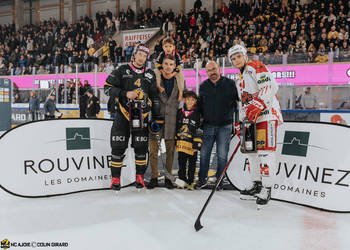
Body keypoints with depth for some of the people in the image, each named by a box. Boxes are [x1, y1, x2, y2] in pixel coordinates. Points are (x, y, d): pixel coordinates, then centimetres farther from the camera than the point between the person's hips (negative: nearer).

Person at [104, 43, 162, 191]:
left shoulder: (150, 75, 12)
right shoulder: (122, 70, 3)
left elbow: (154, 97, 14)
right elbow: (108, 87, -1)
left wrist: (157, 118, 10)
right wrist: (125, 94, -15)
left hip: (141, 115, 2)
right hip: (123, 114, -2)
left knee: (141, 147, 3)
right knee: (118, 147, -2)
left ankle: (140, 177, 17)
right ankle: (115, 179, 9)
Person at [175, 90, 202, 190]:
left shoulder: (197, 113, -2)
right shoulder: (180, 112, 8)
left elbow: (199, 129, -5)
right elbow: (176, 126, 15)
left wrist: (197, 143, -10)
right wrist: (174, 140, 12)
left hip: (192, 143, -3)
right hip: (181, 143, 3)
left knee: (192, 162, 7)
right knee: (181, 162, 10)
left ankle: (190, 181, 18)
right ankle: (182, 180, 24)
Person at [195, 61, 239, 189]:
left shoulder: (230, 84, -3)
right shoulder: (203, 86, 6)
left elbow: (239, 100, 6)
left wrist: (231, 110, 0)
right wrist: (202, 117, 10)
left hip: (225, 126, -2)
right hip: (208, 125, 3)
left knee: (222, 155, 3)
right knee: (204, 153, 4)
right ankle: (202, 179, 17)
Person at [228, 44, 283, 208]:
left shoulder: (255, 66, -4)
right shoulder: (240, 79, 25)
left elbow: (270, 87, -18)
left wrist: (258, 105, -28)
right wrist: (241, 122, 20)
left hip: (266, 115, -10)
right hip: (251, 118, 10)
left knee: (264, 151, -11)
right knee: (251, 150, 11)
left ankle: (267, 189, -5)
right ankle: (256, 185, 22)